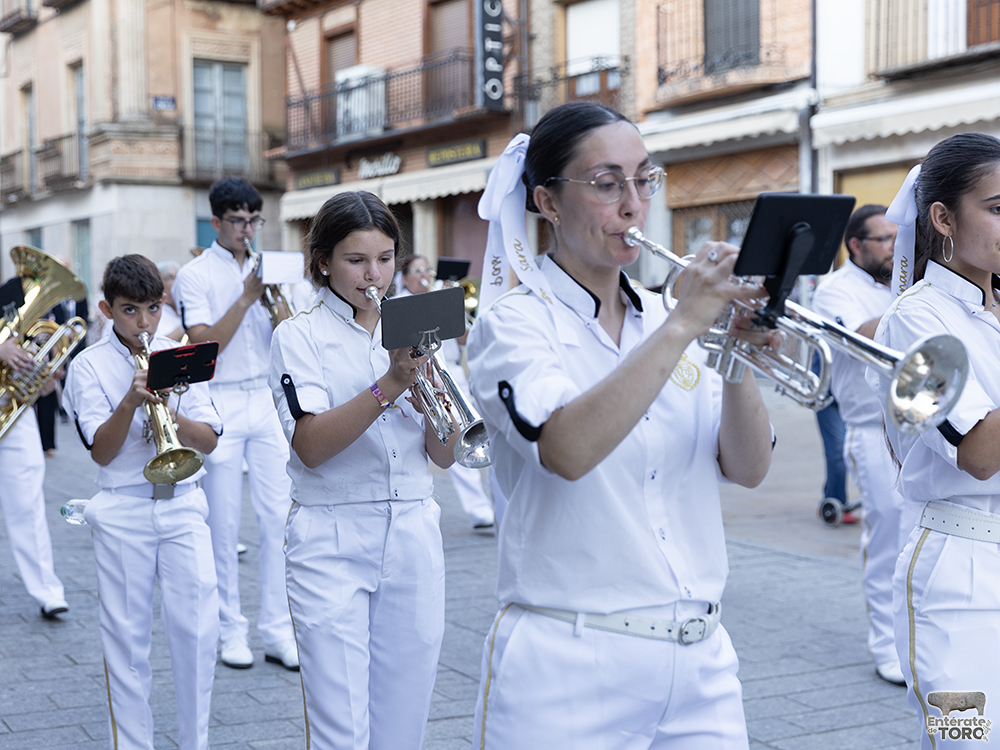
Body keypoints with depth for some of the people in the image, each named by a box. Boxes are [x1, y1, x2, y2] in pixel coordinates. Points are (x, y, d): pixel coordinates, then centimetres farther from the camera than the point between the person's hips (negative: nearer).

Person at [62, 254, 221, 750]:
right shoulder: (89, 366, 0)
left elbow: (208, 442, 1)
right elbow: (101, 451, -7)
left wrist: (172, 415, -17)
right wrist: (131, 402, -21)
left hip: (182, 505, 2)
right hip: (123, 511, -1)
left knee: (197, 629, -3)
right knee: (127, 635, 4)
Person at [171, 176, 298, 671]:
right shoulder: (194, 276, -2)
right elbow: (204, 344, -12)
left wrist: (276, 302, -9)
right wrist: (245, 298, -18)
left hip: (266, 401, 4)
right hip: (219, 405, -4)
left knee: (278, 517, 0)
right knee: (224, 523, 1)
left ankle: (277, 630, 6)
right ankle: (231, 629, 12)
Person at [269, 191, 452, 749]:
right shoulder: (301, 336, -1)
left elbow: (444, 456, 7)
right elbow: (310, 447, -15)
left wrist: (427, 399, -13)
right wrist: (387, 387, -24)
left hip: (414, 537, 4)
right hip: (334, 542, -4)